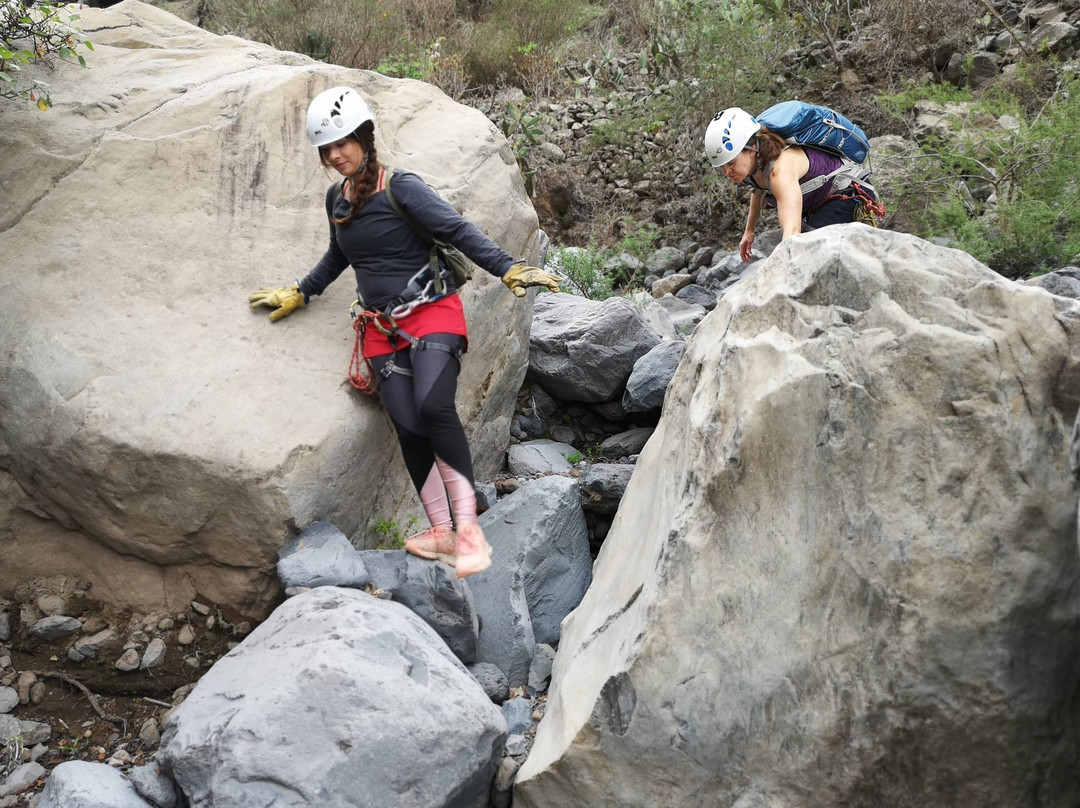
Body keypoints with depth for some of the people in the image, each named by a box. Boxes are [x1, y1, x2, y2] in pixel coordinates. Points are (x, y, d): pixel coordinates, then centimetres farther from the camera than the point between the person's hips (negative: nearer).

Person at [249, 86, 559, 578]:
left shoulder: (401, 189, -8)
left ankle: (468, 527, -22)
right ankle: (442, 533, -2)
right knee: (408, 428, -8)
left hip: (431, 314, -6)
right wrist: (299, 294, 35)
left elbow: (458, 231, -16)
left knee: (433, 408, -27)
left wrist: (508, 270, -28)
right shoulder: (337, 200, 12)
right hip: (382, 330, 6)